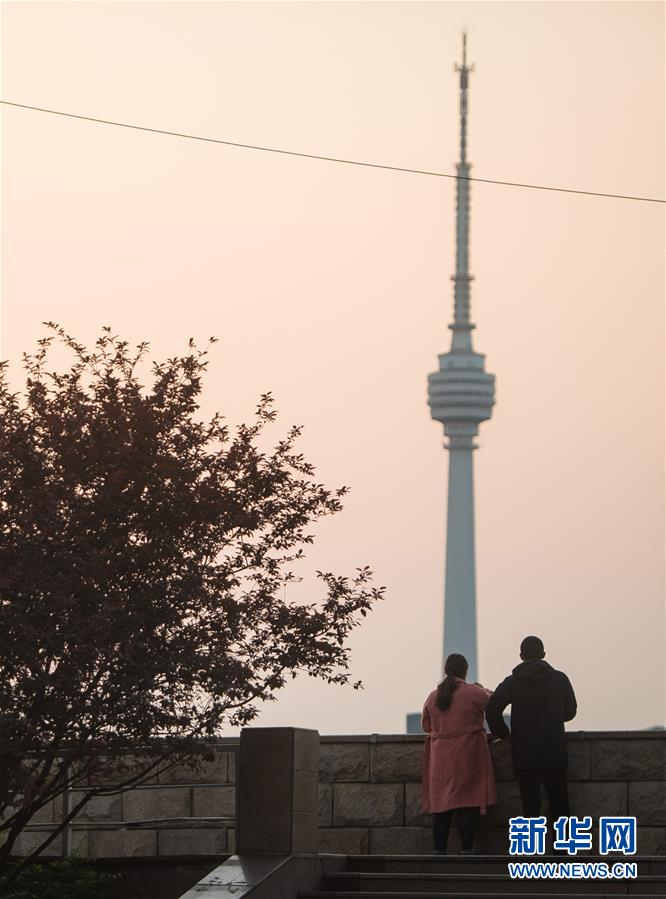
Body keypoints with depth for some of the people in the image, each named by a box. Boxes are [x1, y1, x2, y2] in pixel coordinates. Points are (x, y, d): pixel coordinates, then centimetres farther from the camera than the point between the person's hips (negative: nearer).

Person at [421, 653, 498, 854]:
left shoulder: (433, 697, 3)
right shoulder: (474, 693, -9)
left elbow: (426, 726, 14)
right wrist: (483, 689, 25)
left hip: (440, 758, 4)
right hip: (468, 757, -4)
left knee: (441, 802, 8)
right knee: (468, 806, -1)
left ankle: (439, 850, 8)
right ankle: (467, 849, -5)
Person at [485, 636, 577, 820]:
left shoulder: (512, 682, -1)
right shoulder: (559, 679, 1)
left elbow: (491, 709, -13)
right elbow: (570, 711, 10)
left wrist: (503, 733, 2)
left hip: (524, 755, 0)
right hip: (554, 754, 0)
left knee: (530, 807, 3)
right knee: (559, 805, 7)